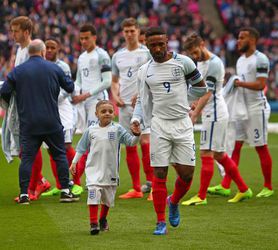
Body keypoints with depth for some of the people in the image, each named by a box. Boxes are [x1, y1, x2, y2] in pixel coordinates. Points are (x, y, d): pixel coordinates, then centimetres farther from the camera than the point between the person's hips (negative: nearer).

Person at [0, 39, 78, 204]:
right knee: (60, 155, 10)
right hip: (51, 122, 0)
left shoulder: (17, 71, 2)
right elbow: (70, 87, 11)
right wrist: (67, 79, 34)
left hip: (28, 123, 0)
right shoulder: (54, 68, 2)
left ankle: (24, 194, -5)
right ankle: (65, 191, 8)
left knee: (27, 157, 2)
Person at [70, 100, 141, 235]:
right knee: (93, 193, -17)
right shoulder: (91, 130, 2)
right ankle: (93, 223, -15)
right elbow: (82, 148, 12)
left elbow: (130, 142, -9)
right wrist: (74, 162, 11)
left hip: (111, 170, 1)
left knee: (108, 198, 14)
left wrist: (136, 135, -28)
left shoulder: (117, 129, -3)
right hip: (94, 168, -1)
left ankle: (103, 219, 37)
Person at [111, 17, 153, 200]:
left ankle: (152, 184, -11)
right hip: (124, 105, 6)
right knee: (130, 147, 6)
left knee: (145, 143, -14)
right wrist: (115, 96, 3)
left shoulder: (147, 53, -2)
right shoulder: (118, 56, 14)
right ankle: (136, 188, 12)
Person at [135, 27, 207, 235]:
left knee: (187, 173, -2)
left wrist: (177, 91, 8)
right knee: (160, 174, -4)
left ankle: (174, 202, 29)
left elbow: (201, 89, 7)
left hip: (183, 124, -1)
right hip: (159, 124, 1)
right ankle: (161, 223, 2)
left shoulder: (183, 62, -2)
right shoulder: (145, 71, 7)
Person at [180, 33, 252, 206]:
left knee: (206, 154, -9)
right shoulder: (201, 62, 13)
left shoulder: (214, 64, -17)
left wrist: (194, 115, -22)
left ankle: (201, 196, -8)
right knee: (219, 155, 13)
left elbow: (207, 94, -20)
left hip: (215, 113, -10)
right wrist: (196, 111, 14)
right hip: (210, 113, 10)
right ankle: (243, 190, 19)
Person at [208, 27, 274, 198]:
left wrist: (240, 83, -20)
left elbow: (260, 84, -20)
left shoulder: (260, 59, -13)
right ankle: (225, 185, 3)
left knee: (261, 148, -1)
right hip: (242, 108, 8)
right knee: (235, 146, 4)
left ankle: (268, 187, 10)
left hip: (257, 108, -8)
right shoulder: (241, 60, 15)